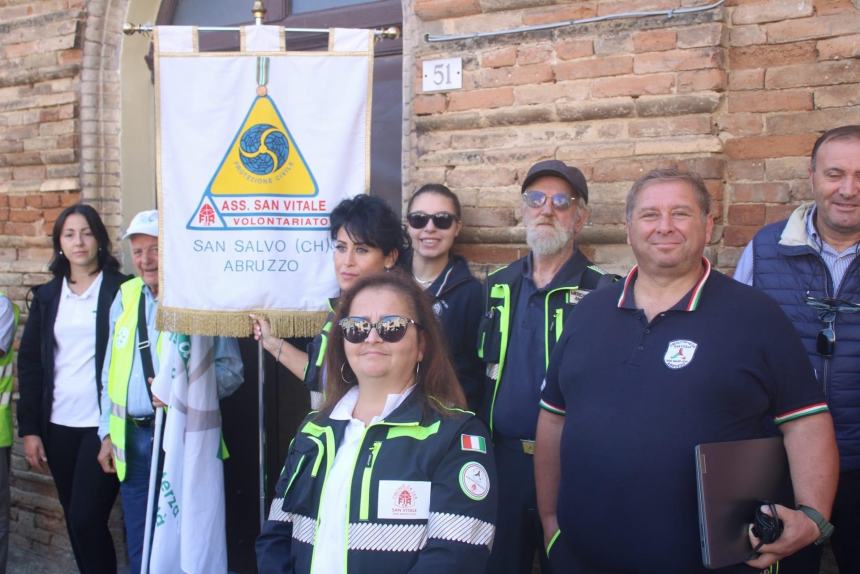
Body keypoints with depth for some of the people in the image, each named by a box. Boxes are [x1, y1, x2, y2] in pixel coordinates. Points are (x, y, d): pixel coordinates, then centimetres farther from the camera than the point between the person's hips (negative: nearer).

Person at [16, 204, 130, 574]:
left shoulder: (121, 290, -4)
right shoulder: (47, 295, 9)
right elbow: (29, 363, 9)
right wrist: (29, 428, 3)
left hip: (102, 424, -4)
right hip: (59, 425, 5)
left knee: (87, 519, -8)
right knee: (75, 520, 12)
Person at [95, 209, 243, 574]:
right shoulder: (125, 298, 10)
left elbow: (231, 370, -9)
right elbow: (111, 373, 16)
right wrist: (107, 433, 13)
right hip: (132, 438, 5)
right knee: (139, 543, 15)